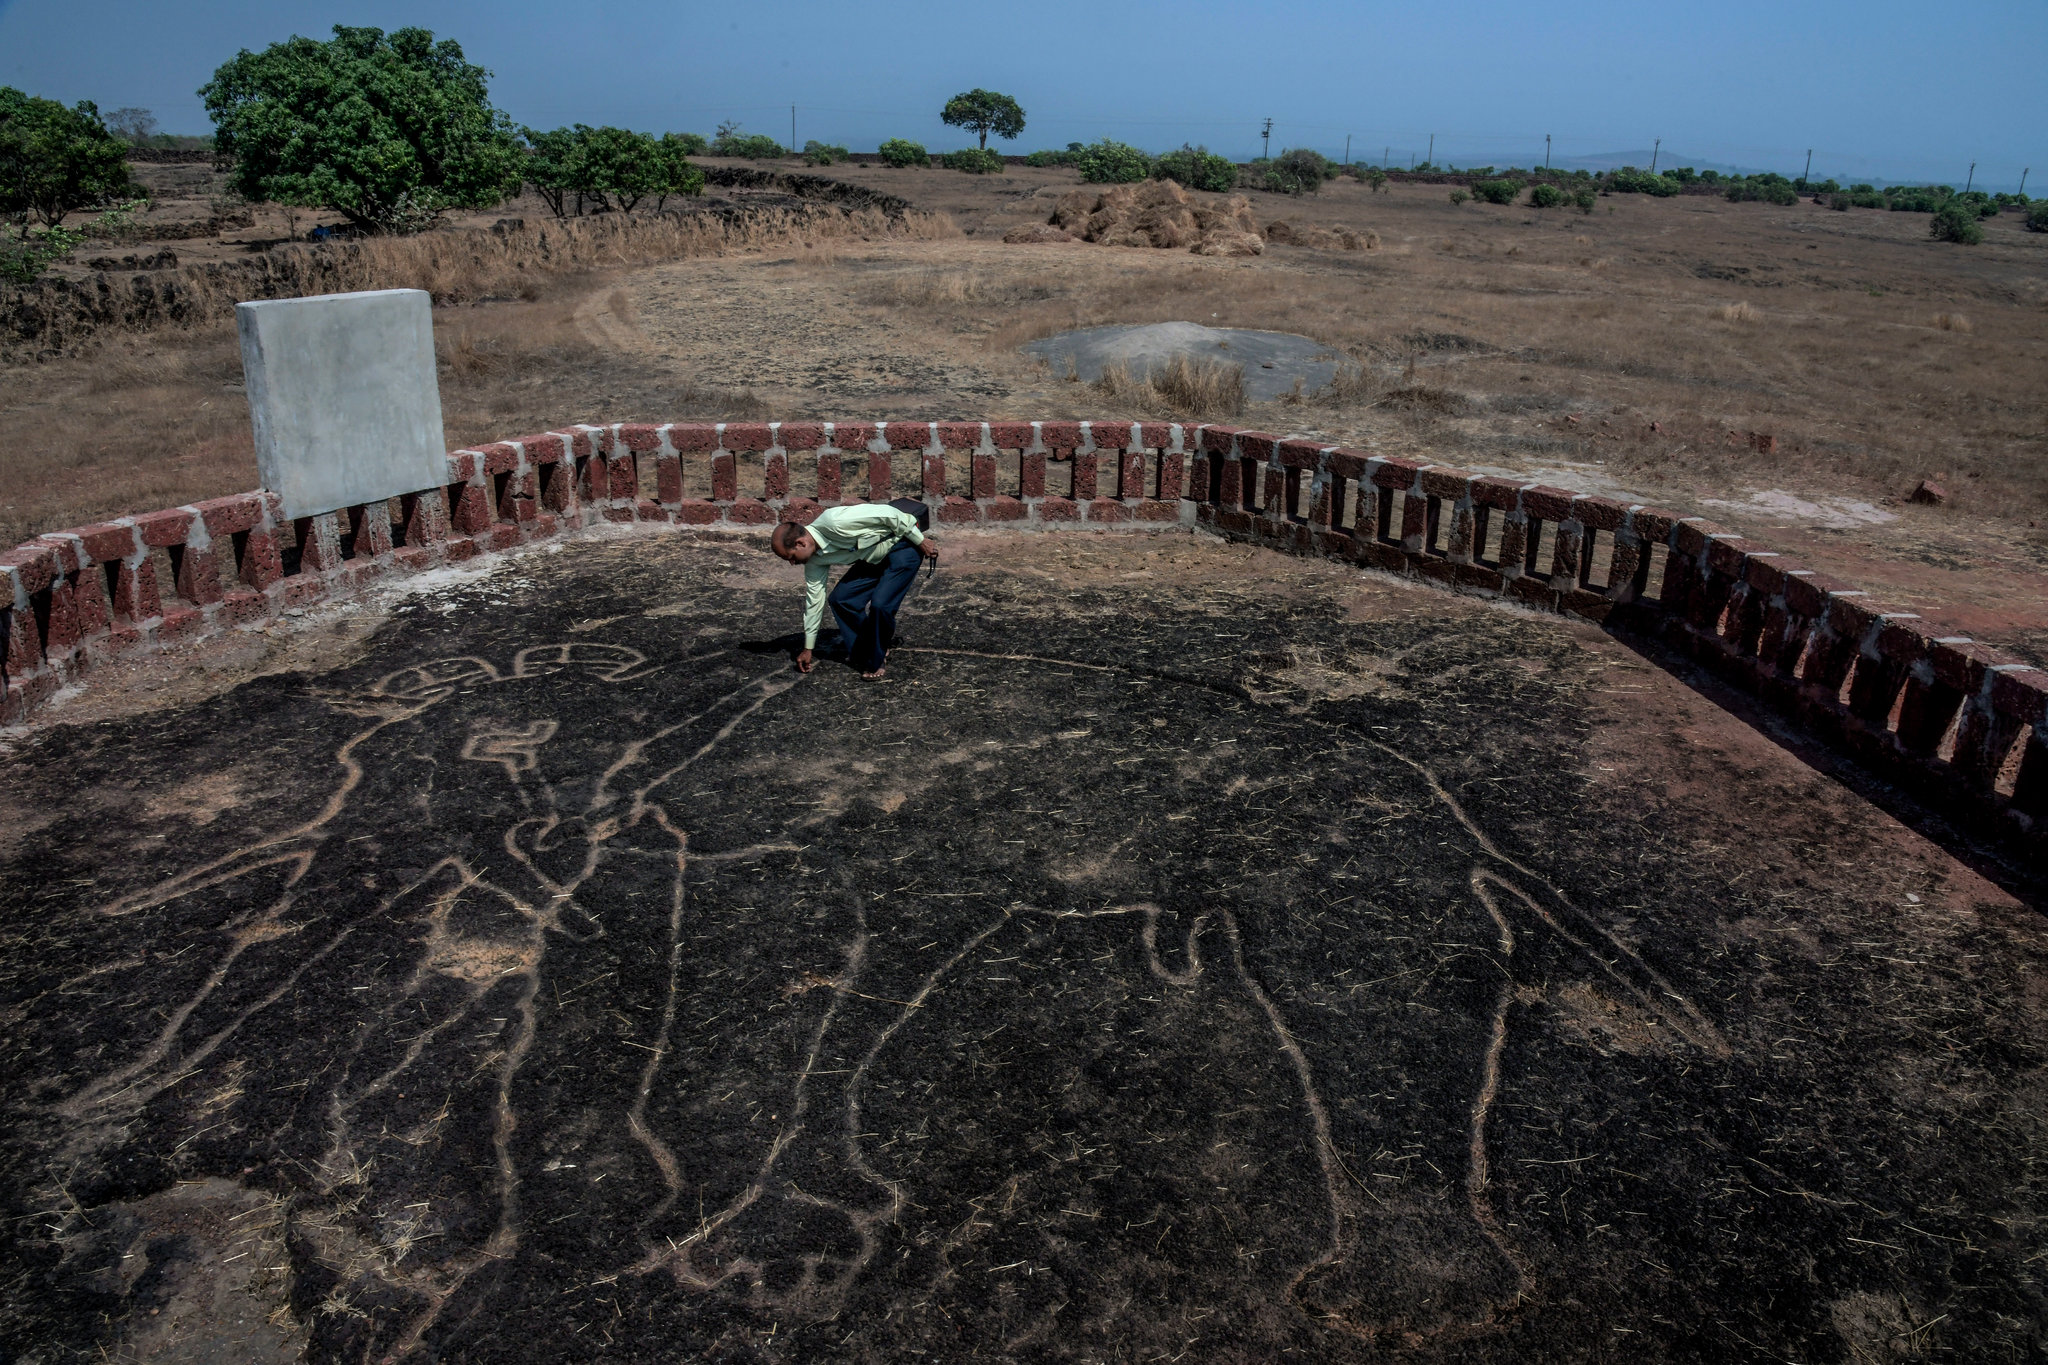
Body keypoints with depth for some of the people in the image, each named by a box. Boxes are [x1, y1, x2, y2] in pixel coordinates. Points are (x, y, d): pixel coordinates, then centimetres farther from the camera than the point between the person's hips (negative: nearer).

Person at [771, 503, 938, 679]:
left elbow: (889, 514, -27)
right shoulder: (814, 559, -5)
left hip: (904, 545, -8)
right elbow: (814, 599, 5)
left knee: (880, 604, -21)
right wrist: (808, 648, 11)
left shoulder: (835, 523, -32)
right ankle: (861, 653, 16)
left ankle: (876, 662, -1)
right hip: (875, 558, 8)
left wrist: (921, 541, -17)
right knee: (840, 598, -1)